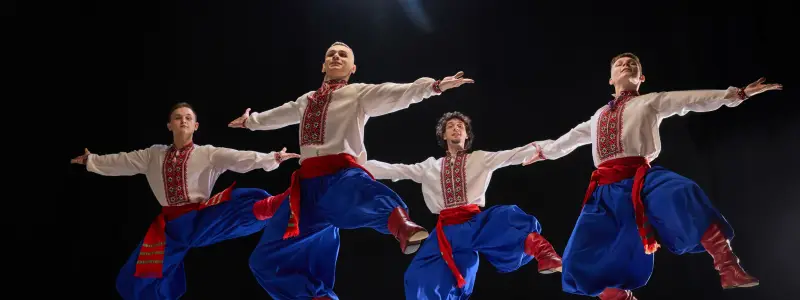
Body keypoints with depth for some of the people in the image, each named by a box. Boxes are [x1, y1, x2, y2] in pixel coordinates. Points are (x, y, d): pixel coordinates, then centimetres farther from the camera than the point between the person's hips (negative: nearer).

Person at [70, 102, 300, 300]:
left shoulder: (209, 154, -4)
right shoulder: (154, 155, 8)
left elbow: (239, 159, -17)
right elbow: (121, 162, 18)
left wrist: (272, 158, -31)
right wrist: (91, 160, 25)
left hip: (201, 220, -4)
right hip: (170, 225, 4)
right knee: (136, 279, 5)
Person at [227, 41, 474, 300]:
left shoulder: (359, 92, 9)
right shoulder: (307, 101, 26)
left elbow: (398, 93, -7)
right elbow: (279, 115, 45)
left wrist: (434, 85, -23)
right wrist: (250, 121, 62)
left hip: (342, 176, -7)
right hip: (308, 184, 7)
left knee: (362, 197, -47)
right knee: (266, 259, 4)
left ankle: (400, 224, -77)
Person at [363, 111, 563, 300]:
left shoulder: (480, 158, 12)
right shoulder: (430, 166, 17)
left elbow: (512, 155, -1)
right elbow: (394, 170, 16)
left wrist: (538, 147, -18)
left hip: (475, 224, -2)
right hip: (446, 229, 2)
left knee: (507, 216, -33)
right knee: (420, 277, -8)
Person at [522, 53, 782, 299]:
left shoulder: (651, 101, 17)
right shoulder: (599, 116, 30)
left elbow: (695, 100, 8)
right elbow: (573, 137, 46)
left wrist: (740, 93, -1)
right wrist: (544, 152, 59)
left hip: (642, 179, -4)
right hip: (606, 190, 5)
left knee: (681, 195, -39)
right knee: (581, 260, -7)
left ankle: (729, 270, -33)